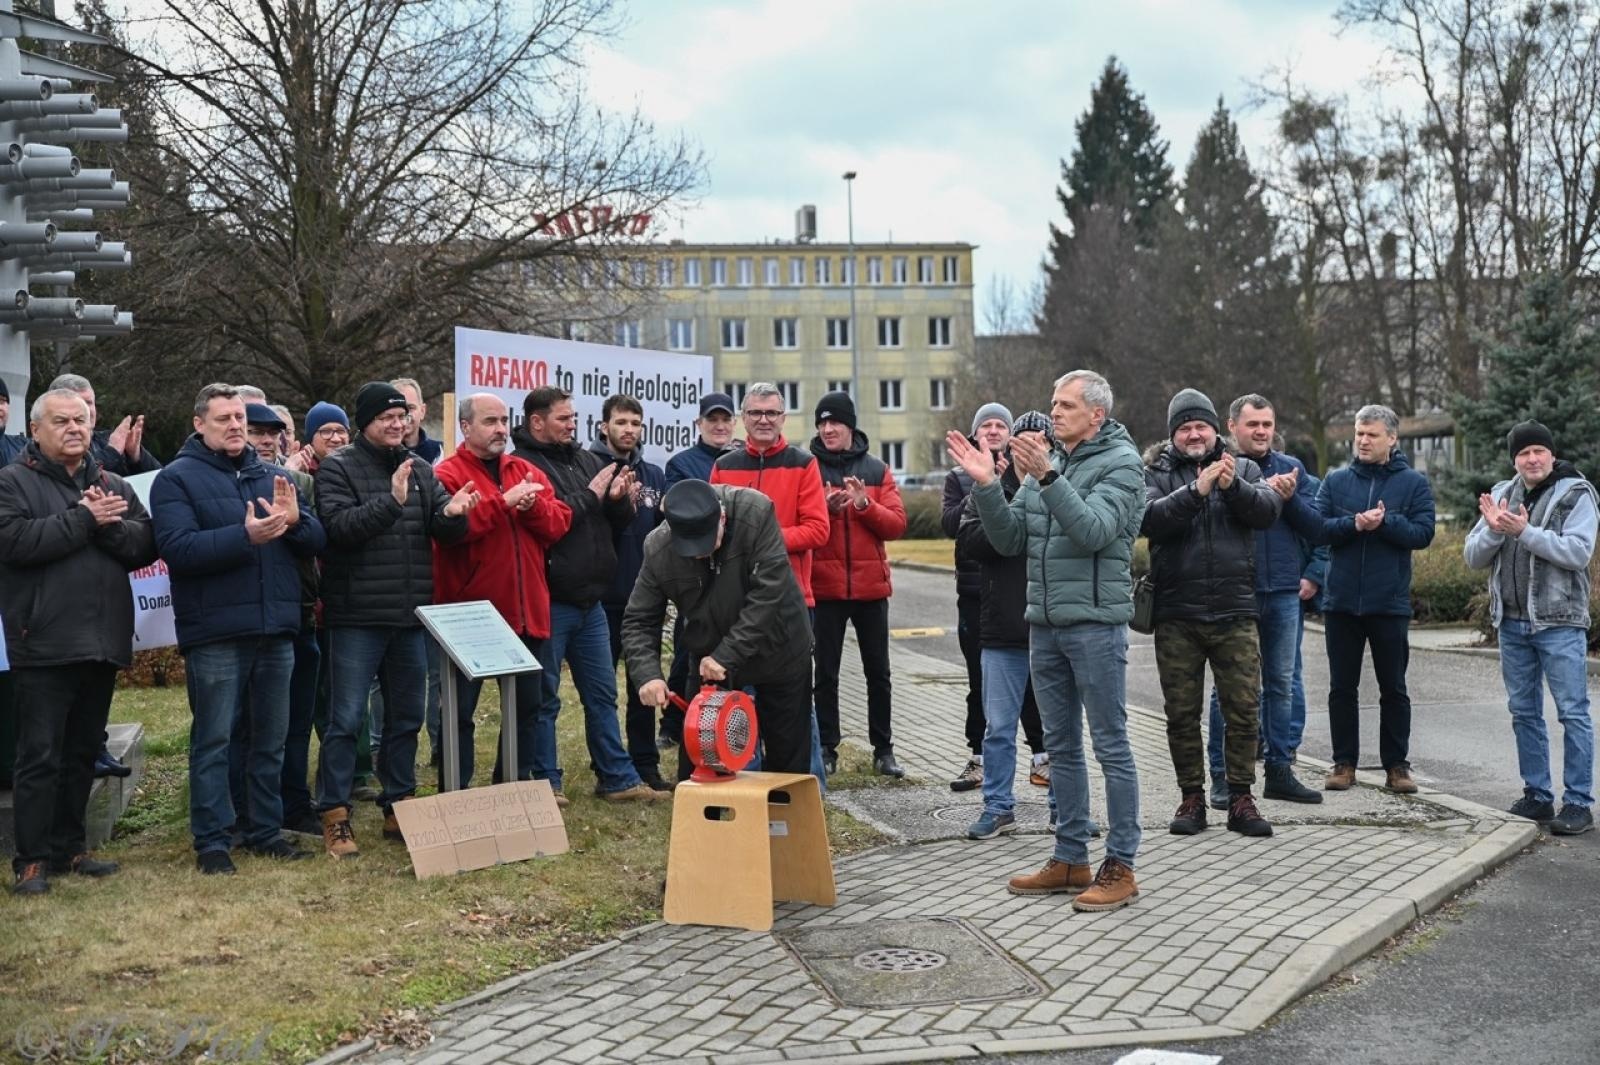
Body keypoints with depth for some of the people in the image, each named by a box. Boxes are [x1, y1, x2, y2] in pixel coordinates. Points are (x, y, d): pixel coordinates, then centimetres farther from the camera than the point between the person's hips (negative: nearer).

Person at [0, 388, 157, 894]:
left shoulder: (114, 486, 13)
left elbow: (146, 547, 3)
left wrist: (109, 526, -15)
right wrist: (84, 519, -16)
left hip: (102, 642, 5)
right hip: (44, 645, -5)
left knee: (83, 753, 14)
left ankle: (70, 847, 24)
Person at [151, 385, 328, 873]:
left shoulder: (272, 475, 13)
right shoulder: (177, 479, -3)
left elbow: (318, 540, 7)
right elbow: (178, 549, -17)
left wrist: (295, 521, -15)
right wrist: (245, 536, -27)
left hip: (276, 629, 5)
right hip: (215, 634, -5)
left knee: (271, 739, 13)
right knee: (213, 739, 1)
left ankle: (266, 830, 24)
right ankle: (211, 841, 9)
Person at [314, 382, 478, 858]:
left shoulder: (419, 469, 11)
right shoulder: (338, 467, -5)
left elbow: (445, 533, 8)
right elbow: (338, 526, -19)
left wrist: (452, 514, -14)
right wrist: (390, 502, -28)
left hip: (410, 616, 6)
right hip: (357, 618, -5)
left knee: (406, 717, 13)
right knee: (346, 719, -1)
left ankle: (398, 807, 25)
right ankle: (335, 816, 8)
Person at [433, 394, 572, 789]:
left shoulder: (528, 472, 13)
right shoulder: (448, 474, -6)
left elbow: (560, 523, 4)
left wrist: (531, 505, -14)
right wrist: (504, 501, -20)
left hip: (526, 613, 6)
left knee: (528, 705, 15)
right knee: (460, 710, 4)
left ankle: (517, 785, 27)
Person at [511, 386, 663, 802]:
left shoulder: (588, 461, 12)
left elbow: (619, 522, 17)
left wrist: (619, 499, -6)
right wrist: (591, 495, -12)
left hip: (589, 600, 7)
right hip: (548, 601, -7)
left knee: (602, 693, 13)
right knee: (543, 697, 4)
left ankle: (617, 778, 22)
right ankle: (545, 783, 14)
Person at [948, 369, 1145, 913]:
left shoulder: (1120, 462, -7)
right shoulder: (1045, 462, 13)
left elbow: (1093, 530, -22)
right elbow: (1009, 538, 9)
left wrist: (1048, 478, -30)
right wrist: (987, 485, -5)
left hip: (1095, 622, -7)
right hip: (1045, 623, 8)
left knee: (1111, 746, -1)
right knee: (1061, 746, 13)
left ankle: (1120, 866, 6)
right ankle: (1070, 859, 23)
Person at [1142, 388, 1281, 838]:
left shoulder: (1243, 468, 10)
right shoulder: (1156, 474, 6)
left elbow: (1268, 510, -7)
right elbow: (1150, 518, -14)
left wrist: (1233, 486, -24)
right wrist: (1195, 490, -26)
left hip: (1235, 613, 1)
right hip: (1176, 616, 0)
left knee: (1243, 709, 2)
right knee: (1182, 714, 6)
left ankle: (1240, 799, 13)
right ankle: (1192, 798, 17)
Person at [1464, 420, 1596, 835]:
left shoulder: (1576, 494, -4)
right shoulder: (1502, 494, 10)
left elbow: (1578, 552, -16)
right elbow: (1474, 557, 7)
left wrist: (1525, 531, -21)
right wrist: (1493, 529, -12)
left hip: (1559, 622, -5)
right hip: (1511, 622, 5)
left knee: (1573, 713, -3)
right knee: (1524, 712, 11)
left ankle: (1578, 802, 2)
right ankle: (1537, 796, 20)